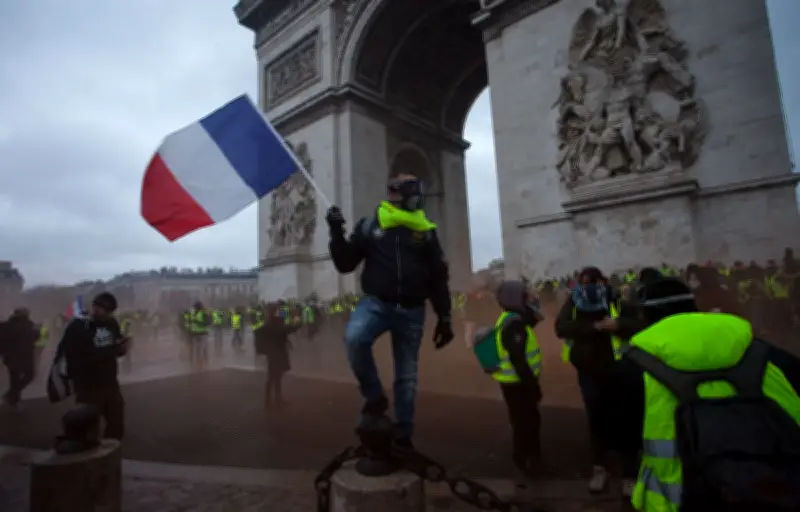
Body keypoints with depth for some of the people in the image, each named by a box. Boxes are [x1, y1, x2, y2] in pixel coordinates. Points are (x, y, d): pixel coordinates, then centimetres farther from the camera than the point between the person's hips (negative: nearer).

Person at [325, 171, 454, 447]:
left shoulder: (425, 231, 6)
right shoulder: (369, 226, 3)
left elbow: (439, 278, 9)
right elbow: (344, 265, 3)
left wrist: (445, 318, 5)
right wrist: (336, 232, -11)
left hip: (411, 310, 2)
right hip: (376, 302, -1)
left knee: (406, 376, 7)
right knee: (354, 337, -32)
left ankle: (403, 436, 25)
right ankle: (375, 397, -6)